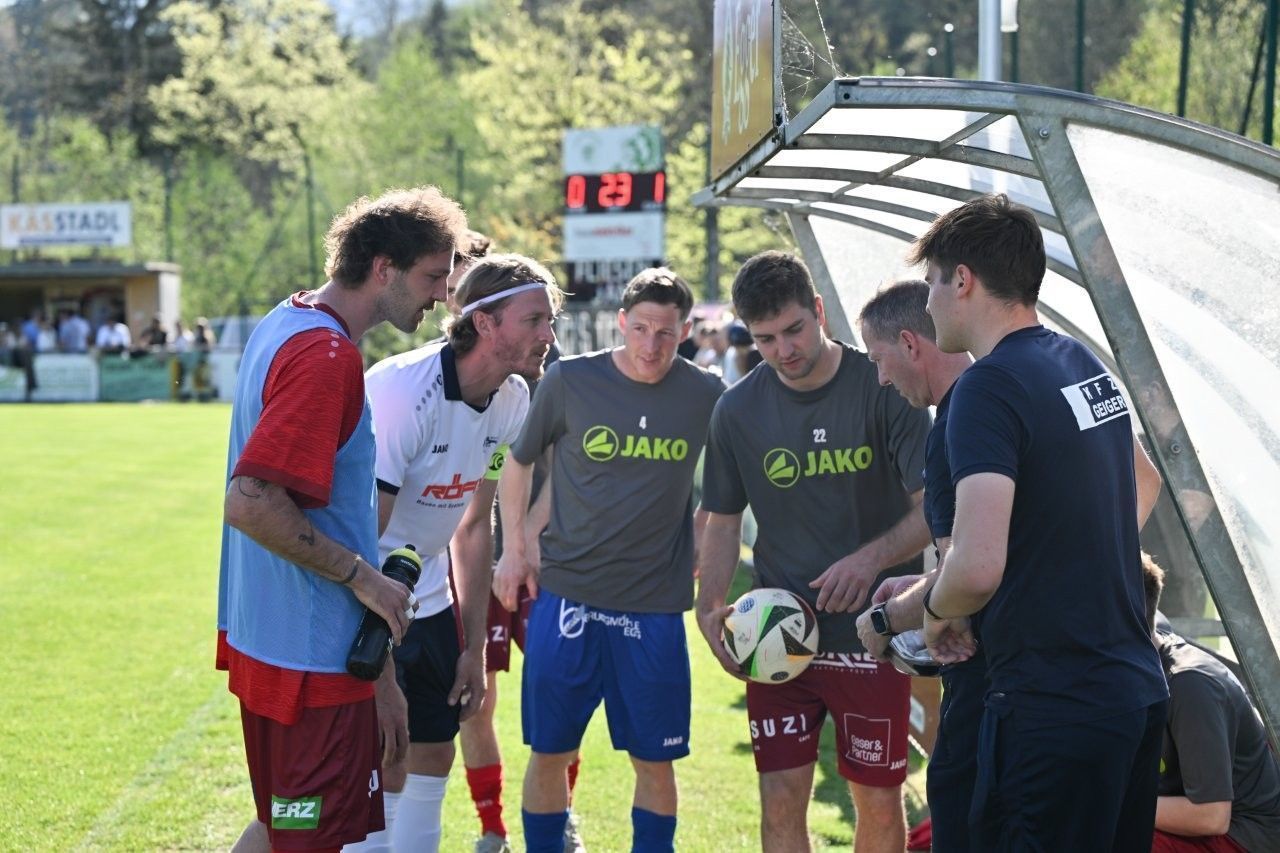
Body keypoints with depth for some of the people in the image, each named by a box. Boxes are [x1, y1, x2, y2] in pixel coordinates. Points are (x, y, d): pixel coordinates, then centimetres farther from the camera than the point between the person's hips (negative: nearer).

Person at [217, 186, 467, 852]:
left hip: (261, 639, 10)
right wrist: (362, 576, -18)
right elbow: (250, 504, -28)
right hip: (313, 654, -10)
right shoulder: (326, 358, -21)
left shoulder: (283, 324, 10)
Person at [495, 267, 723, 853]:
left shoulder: (705, 396, -2)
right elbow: (518, 463, 10)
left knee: (655, 761, 5)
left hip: (655, 606, 1)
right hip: (565, 595, 0)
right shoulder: (569, 381, -4)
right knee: (549, 754, 5)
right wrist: (514, 549, 6)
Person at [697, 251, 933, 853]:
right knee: (780, 799, 1)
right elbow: (722, 520, 10)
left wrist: (872, 557, -29)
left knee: (878, 800, 5)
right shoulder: (738, 410, 1)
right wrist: (710, 610, -5)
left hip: (873, 631, -2)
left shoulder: (883, 390, -9)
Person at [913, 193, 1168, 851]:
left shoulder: (989, 387, -16)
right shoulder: (1088, 366, 11)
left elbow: (978, 567, -27)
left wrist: (937, 611, -4)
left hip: (1052, 710, -9)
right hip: (1137, 690, 9)